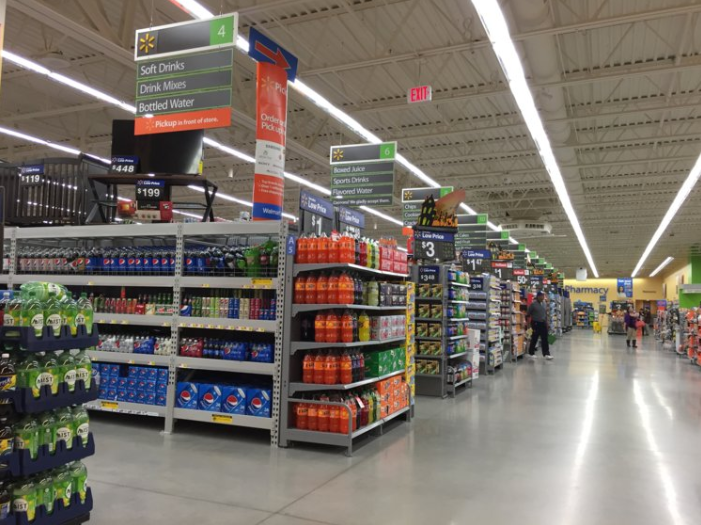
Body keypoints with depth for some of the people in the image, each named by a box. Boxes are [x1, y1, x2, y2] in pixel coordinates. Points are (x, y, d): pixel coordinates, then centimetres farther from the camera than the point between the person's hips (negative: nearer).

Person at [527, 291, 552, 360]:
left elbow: (546, 313, 16)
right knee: (534, 339, 4)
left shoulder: (544, 303, 7)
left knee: (545, 339, 1)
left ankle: (546, 354, 2)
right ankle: (531, 353, 19)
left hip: (543, 323, 5)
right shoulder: (533, 304, -11)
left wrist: (546, 322, 14)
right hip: (536, 323, -5)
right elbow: (528, 314, -7)